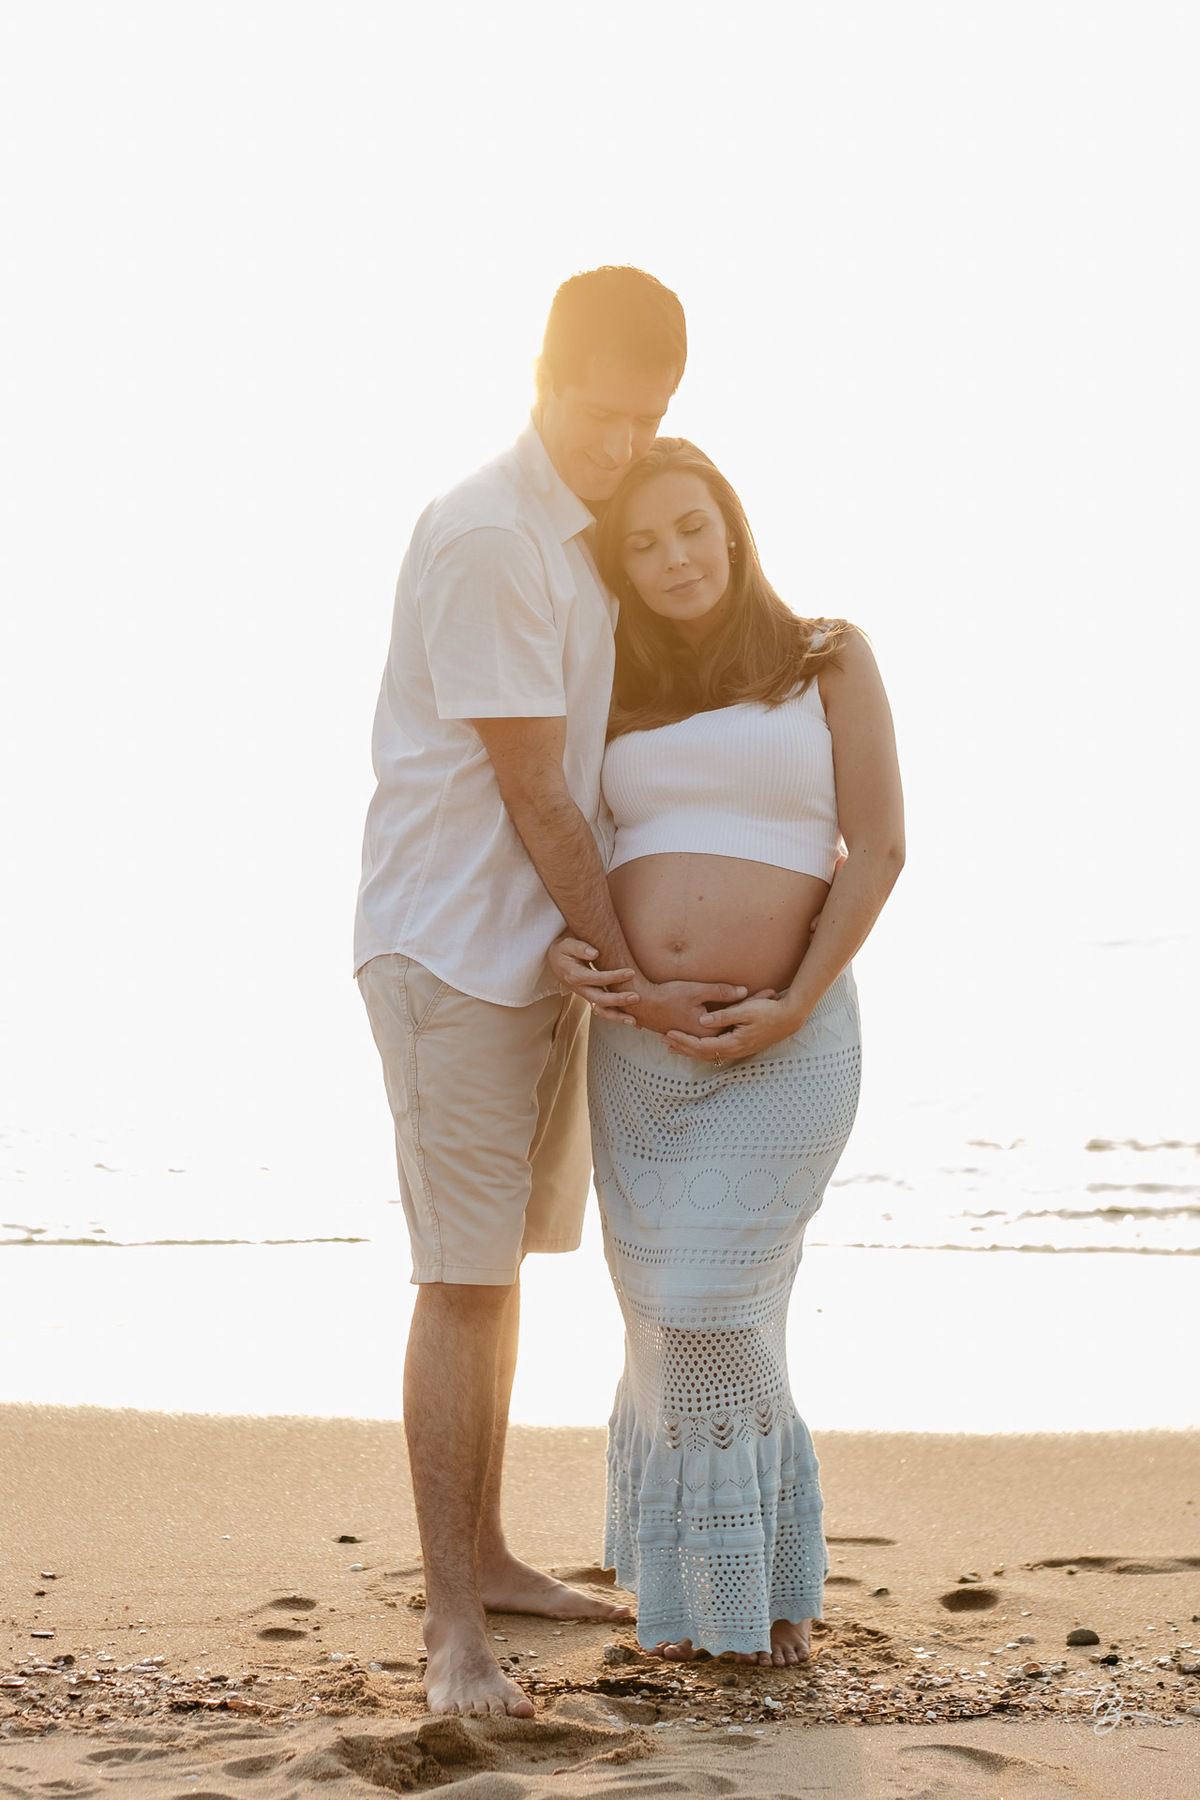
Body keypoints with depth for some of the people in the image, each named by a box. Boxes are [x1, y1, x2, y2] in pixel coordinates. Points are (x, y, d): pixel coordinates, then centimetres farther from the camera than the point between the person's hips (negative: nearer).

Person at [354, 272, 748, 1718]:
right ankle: (451, 1625, 1)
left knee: (500, 1262, 15)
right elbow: (533, 795, -18)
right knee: (464, 1279, -6)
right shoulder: (482, 539, -18)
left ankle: (485, 1557, 27)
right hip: (451, 948, -9)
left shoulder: (597, 532, 11)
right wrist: (634, 981, -14)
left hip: (554, 947, 9)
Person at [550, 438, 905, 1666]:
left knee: (716, 1309, -10)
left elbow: (878, 849, -6)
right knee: (670, 1319, 6)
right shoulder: (619, 697, 11)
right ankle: (687, 1579, 23)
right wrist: (564, 952, -9)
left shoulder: (827, 661, 1)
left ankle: (767, 1566, 13)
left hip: (781, 1046, -4)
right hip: (639, 1046, 4)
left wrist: (794, 1008, -16)